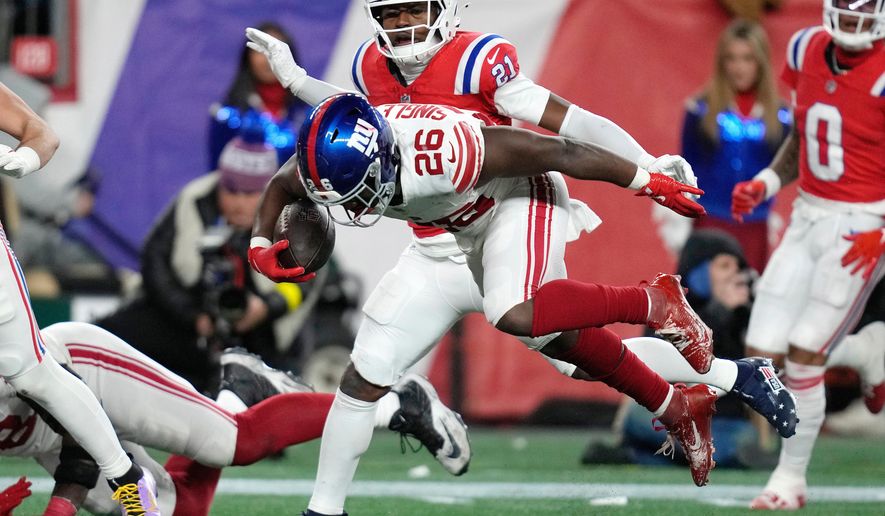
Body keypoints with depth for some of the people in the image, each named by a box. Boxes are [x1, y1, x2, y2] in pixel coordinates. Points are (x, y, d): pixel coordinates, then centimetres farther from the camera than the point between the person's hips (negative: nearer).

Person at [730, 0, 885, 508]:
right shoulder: (807, 51, 2)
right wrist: (763, 185, 2)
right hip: (808, 219, 7)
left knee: (803, 355, -9)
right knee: (763, 354, 3)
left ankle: (791, 477, 8)